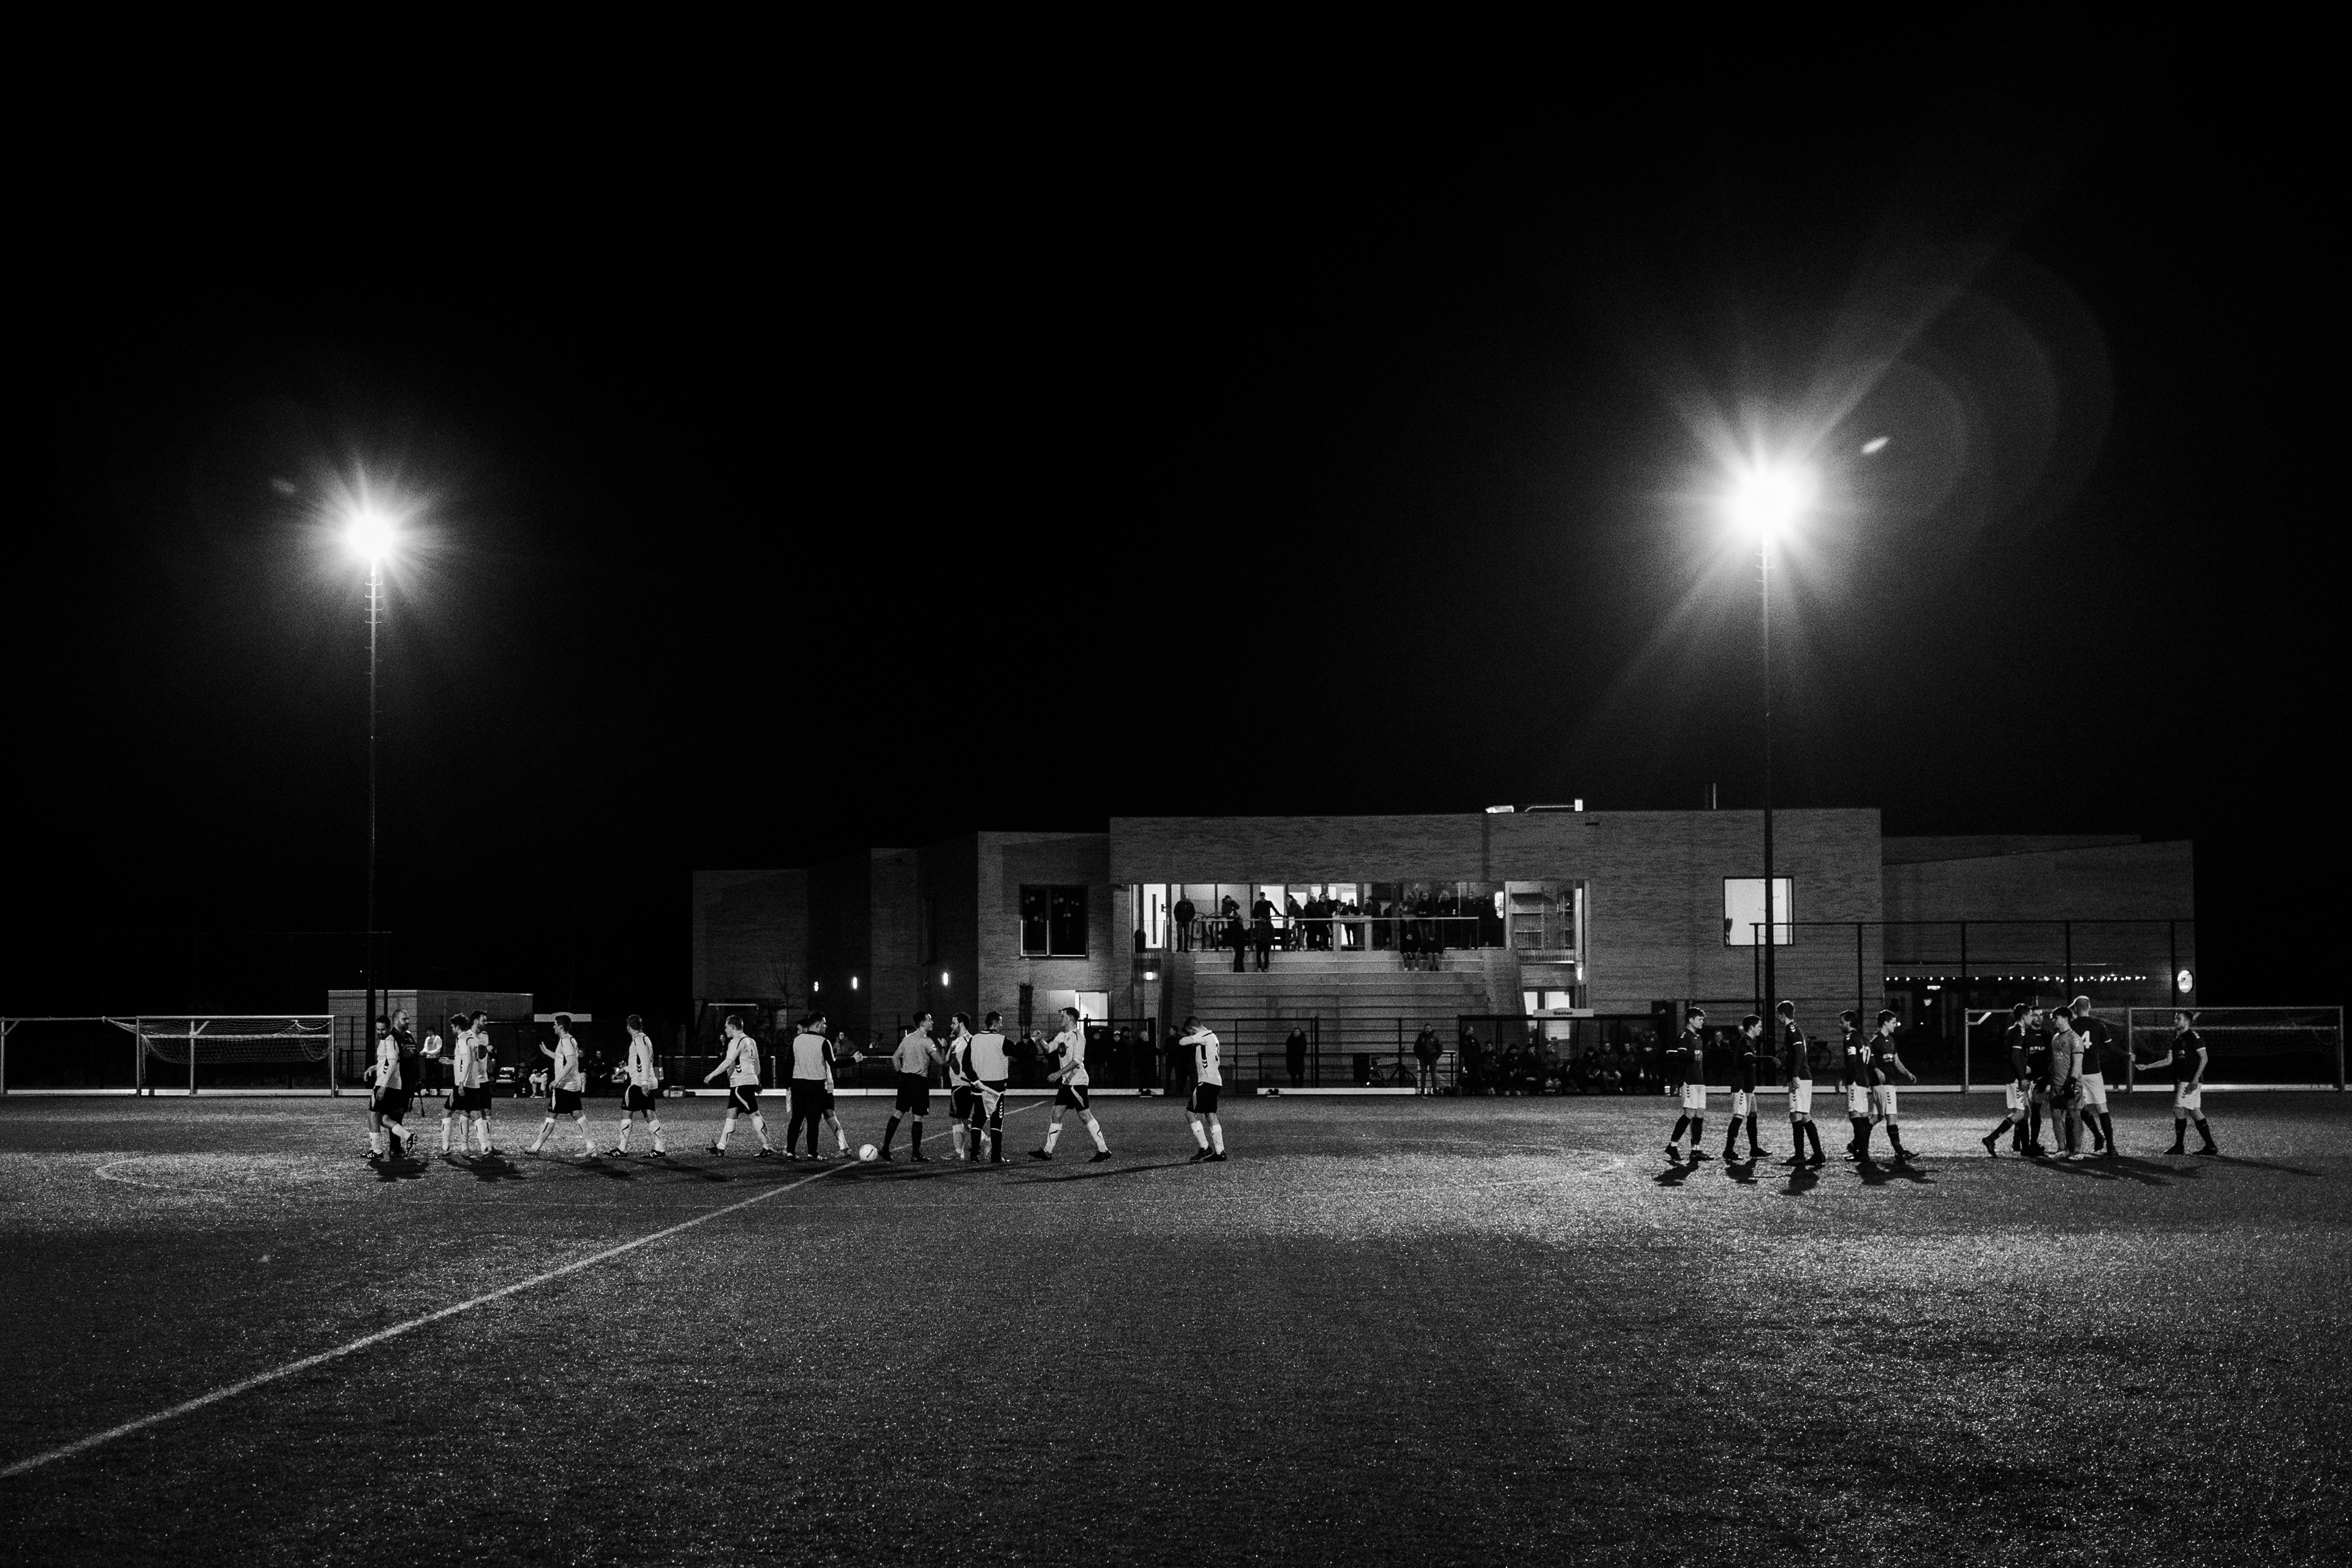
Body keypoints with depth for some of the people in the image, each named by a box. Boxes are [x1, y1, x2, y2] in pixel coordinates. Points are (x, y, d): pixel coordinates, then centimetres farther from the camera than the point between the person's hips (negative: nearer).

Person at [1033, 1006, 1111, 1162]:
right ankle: (1047, 1151, 9)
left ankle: (1103, 1150, -3)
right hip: (1066, 1082, 9)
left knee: (1085, 1115, -8)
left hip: (1077, 1082, -9)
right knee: (1056, 1114, 6)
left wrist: (1058, 1073, -26)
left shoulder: (1078, 1036, -12)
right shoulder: (1062, 1036, 14)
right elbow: (1048, 1050, 12)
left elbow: (1077, 1061, -21)